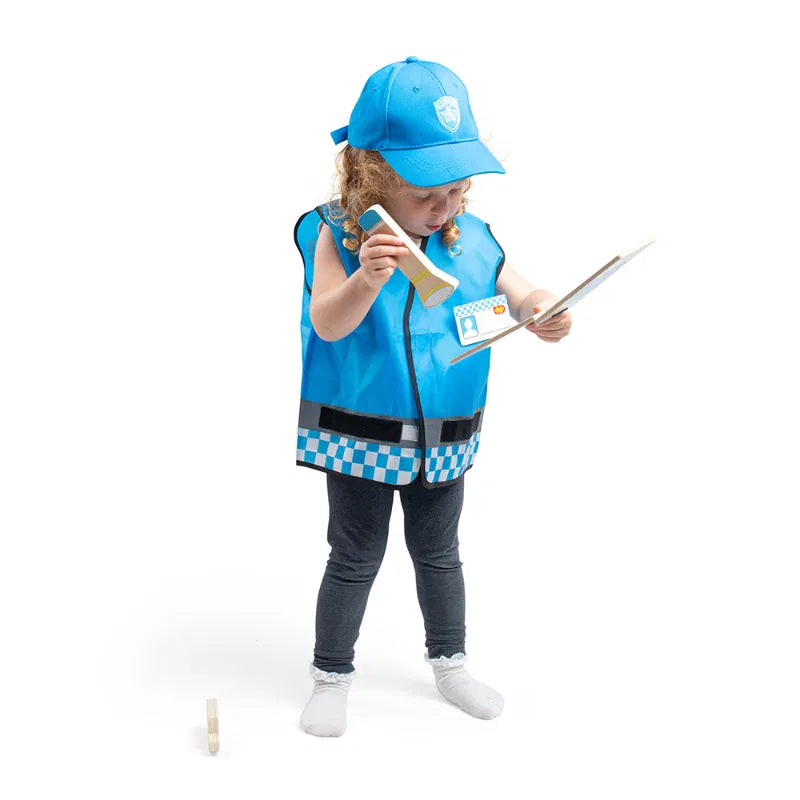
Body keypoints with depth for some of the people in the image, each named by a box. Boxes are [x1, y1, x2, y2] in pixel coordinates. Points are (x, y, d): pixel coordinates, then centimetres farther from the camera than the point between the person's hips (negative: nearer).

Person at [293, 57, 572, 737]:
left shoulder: (470, 238, -6)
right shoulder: (338, 236, -17)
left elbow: (518, 296, 0)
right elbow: (328, 323, -28)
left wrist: (543, 310, -23)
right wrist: (364, 280, -48)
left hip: (444, 442, 4)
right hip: (361, 441, -4)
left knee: (439, 553, 21)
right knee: (355, 558, 9)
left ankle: (449, 660, 41)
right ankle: (332, 674, 28)